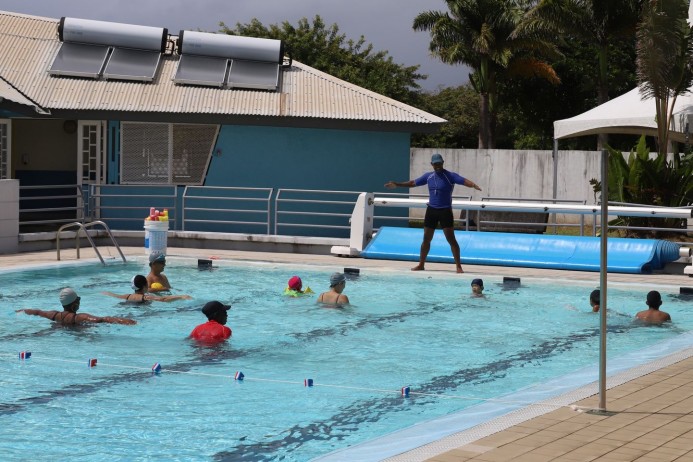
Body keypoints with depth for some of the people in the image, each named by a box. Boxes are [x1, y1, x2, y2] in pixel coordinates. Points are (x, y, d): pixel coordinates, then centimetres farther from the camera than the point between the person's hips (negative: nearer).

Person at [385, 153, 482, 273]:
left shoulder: (450, 176, -9)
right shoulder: (428, 176, 7)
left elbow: (464, 181, -23)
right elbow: (413, 183, 18)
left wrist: (473, 185, -44)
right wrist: (397, 184, 18)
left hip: (445, 211, -5)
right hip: (431, 210, 5)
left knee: (451, 239, -8)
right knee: (426, 239, 9)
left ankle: (458, 266, -5)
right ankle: (421, 265, 19)